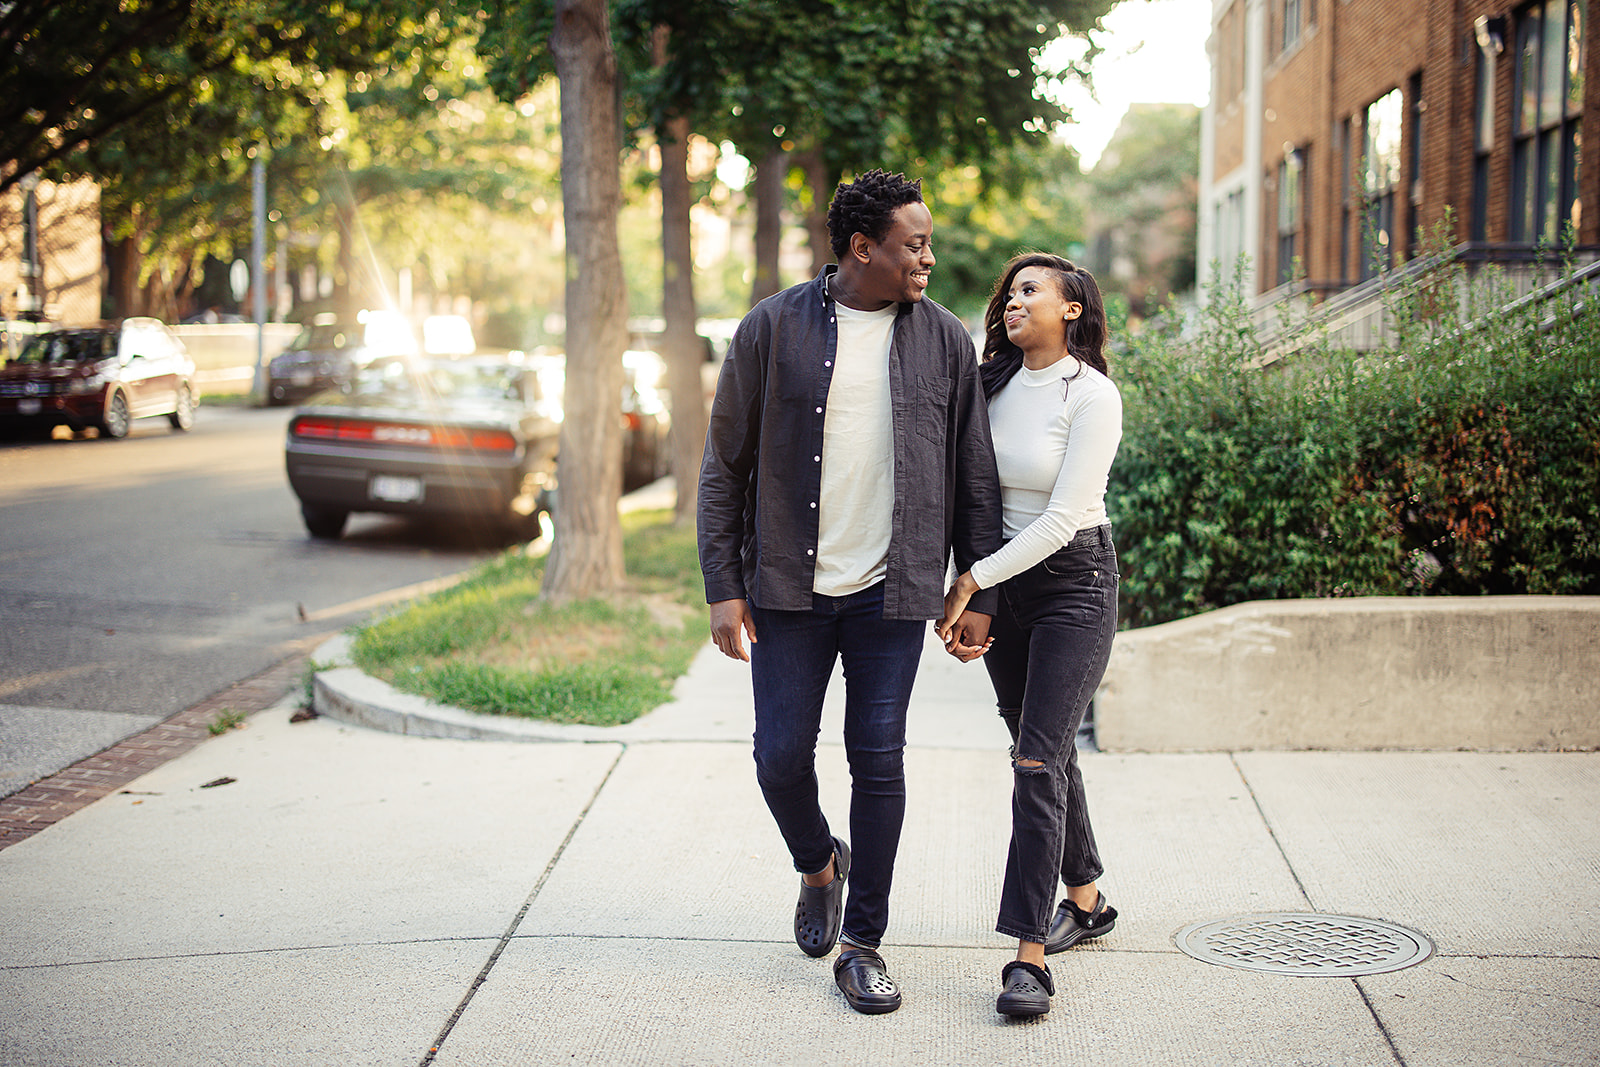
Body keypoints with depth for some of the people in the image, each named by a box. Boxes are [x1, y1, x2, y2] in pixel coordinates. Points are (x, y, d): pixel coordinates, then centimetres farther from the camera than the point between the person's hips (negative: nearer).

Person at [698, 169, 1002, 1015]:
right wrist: (723, 588, -5)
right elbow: (724, 465, 0)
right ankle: (818, 867, 35)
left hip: (892, 594, 1)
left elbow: (974, 477, 7)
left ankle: (862, 944, 14)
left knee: (878, 763, 1)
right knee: (782, 754, 2)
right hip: (790, 589, 0)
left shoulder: (945, 340, 3)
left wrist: (978, 593, 3)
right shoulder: (772, 330, -3)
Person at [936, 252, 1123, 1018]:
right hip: (1002, 587, 6)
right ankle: (1086, 900, 34)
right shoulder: (993, 386, 6)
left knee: (1038, 761, -14)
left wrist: (971, 581, -17)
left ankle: (1031, 956, -13)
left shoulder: (1092, 396, -13)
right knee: (1044, 754, 15)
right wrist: (964, 600, 4)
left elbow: (1062, 518, -18)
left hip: (1075, 585, -6)